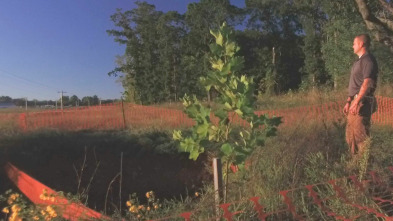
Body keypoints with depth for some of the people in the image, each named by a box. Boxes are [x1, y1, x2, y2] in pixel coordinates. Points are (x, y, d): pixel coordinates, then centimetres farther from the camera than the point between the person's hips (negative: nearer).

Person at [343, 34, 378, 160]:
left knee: (360, 135, -9)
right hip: (355, 102, 10)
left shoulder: (368, 60, -10)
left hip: (362, 102, -10)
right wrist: (348, 102, 19)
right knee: (350, 135, 14)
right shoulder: (358, 61, 20)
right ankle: (356, 160, 22)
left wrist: (356, 102, -26)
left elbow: (367, 83, -21)